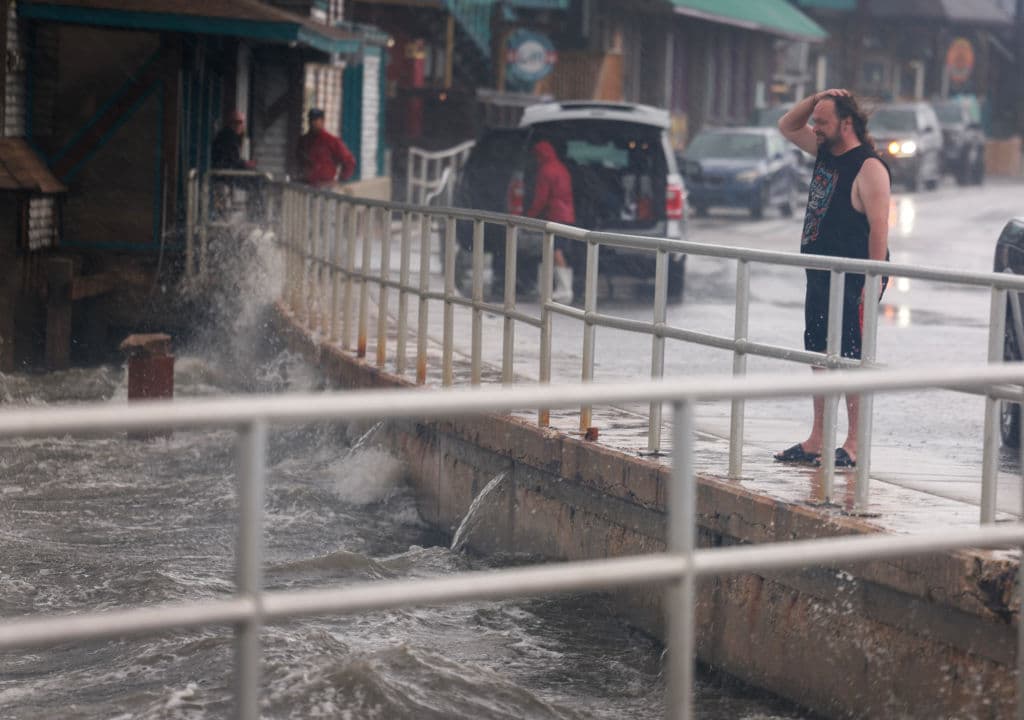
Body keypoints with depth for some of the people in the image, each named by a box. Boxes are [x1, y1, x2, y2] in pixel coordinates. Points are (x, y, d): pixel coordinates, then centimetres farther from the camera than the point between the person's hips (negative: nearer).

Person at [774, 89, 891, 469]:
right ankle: (817, 441, 17)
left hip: (852, 281, -9)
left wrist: (872, 284, -23)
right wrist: (815, 99, 6)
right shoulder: (826, 152, 12)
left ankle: (854, 445, -3)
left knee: (852, 360, -7)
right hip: (820, 276, 9)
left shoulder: (869, 167, -15)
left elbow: (879, 228, -19)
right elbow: (787, 126, 25)